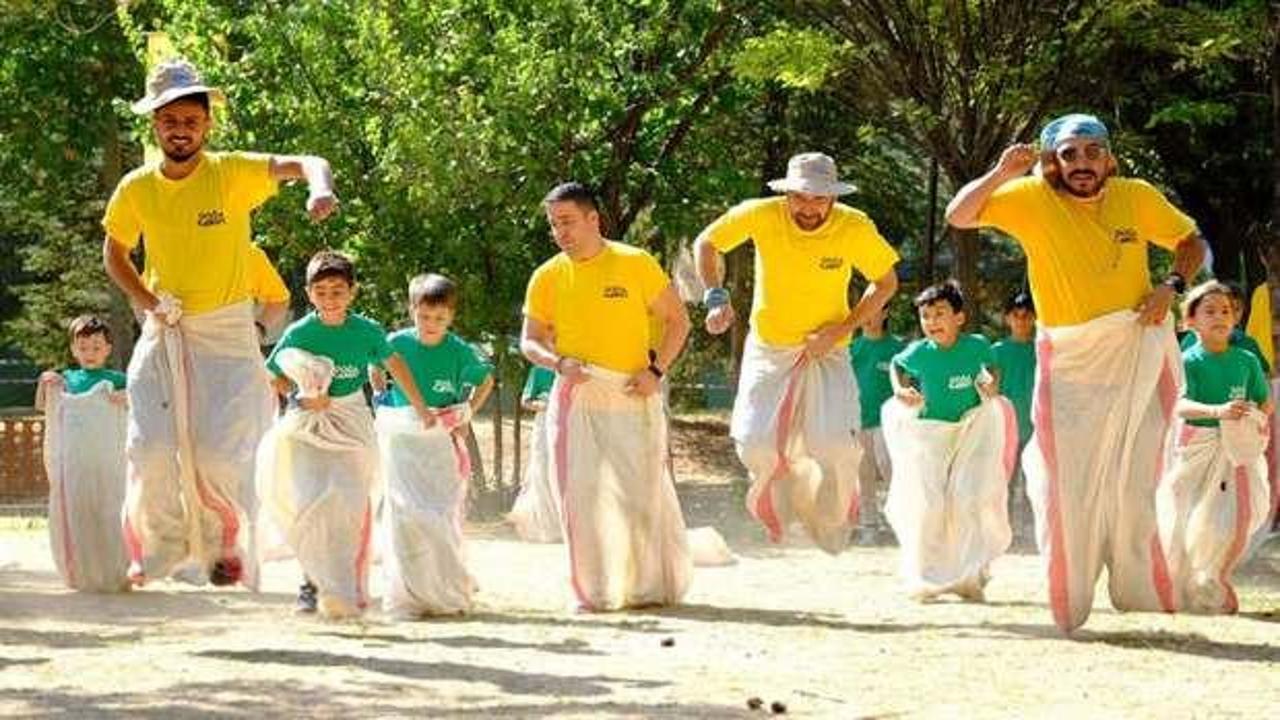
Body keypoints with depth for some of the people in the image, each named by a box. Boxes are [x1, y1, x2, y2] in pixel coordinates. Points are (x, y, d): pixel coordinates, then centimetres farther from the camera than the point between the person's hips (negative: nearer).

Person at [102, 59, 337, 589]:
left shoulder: (232, 173, -12)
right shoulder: (136, 190, -3)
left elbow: (299, 164, -28)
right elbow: (114, 253, 13)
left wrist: (319, 187, -52)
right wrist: (146, 301, -4)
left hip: (227, 331, -2)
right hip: (164, 332, 2)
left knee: (221, 451, -7)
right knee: (152, 449, -4)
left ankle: (222, 546, 16)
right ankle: (161, 547, 16)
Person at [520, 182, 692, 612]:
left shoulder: (636, 264, -3)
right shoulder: (547, 278, 3)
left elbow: (677, 321, 4)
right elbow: (530, 341, 11)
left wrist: (656, 370, -9)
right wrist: (558, 363, -11)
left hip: (632, 397, -2)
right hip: (574, 398, 2)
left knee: (642, 493, -1)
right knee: (579, 496, -1)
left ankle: (651, 587, 13)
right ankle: (592, 592, 7)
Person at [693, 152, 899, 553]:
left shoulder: (855, 229, -16)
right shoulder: (762, 216, -17)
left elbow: (885, 284, -1)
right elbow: (706, 244, -1)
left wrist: (840, 330, -12)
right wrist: (716, 296, -16)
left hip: (826, 352, -1)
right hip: (768, 349, 1)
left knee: (834, 447, -19)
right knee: (756, 446, -11)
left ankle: (831, 515, 12)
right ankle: (783, 491, 24)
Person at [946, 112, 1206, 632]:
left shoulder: (1136, 198, -3)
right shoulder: (1033, 199, -8)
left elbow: (1191, 242, 10)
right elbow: (958, 215, -14)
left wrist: (1172, 285, -8)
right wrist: (1000, 174, -27)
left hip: (1138, 351, 0)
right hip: (1068, 361, 0)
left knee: (1134, 482, 4)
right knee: (1067, 484, 4)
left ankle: (1144, 600, 14)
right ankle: (1069, 610, 15)